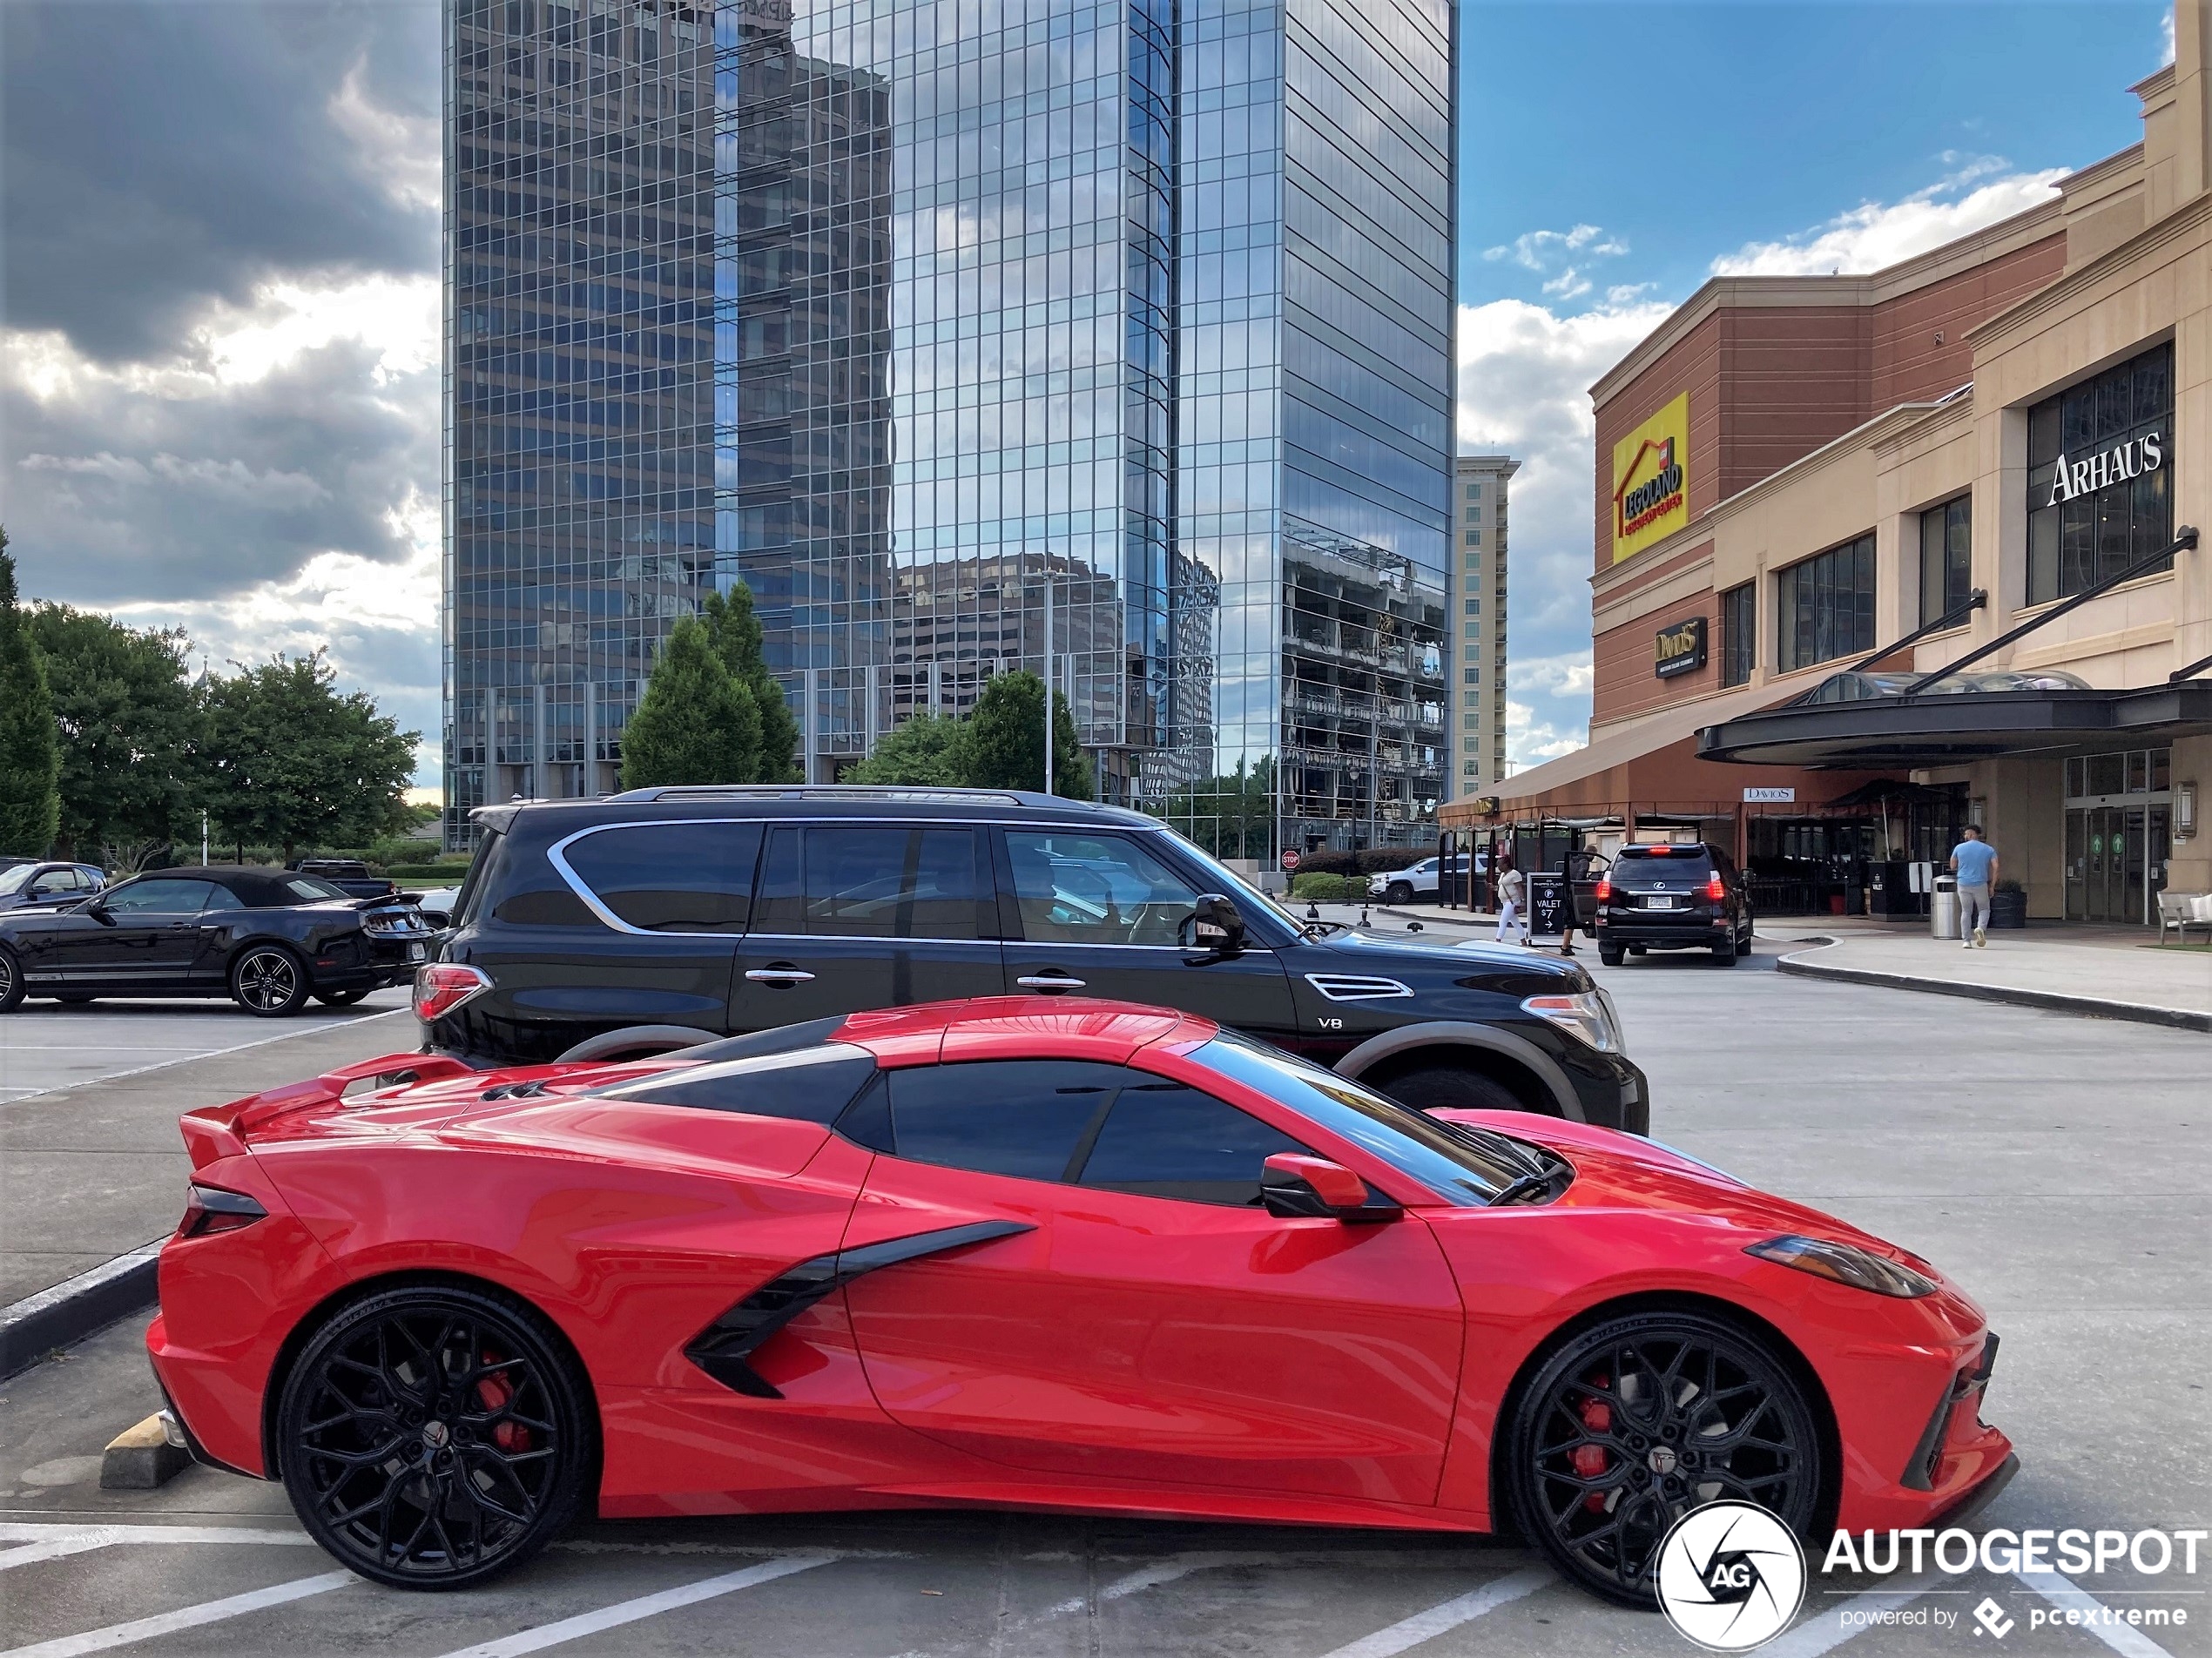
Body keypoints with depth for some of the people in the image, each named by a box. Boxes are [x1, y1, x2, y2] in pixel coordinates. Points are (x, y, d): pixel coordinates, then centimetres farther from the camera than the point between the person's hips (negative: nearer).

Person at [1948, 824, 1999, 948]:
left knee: (1966, 912, 10)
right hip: (1980, 885, 0)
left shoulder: (1959, 848, 1)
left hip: (1963, 884, 0)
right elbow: (1995, 867, -5)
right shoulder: (1988, 849, 2)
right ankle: (1981, 928, -13)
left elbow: (1952, 866, 8)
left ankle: (1966, 940, 4)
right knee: (1984, 909, 16)